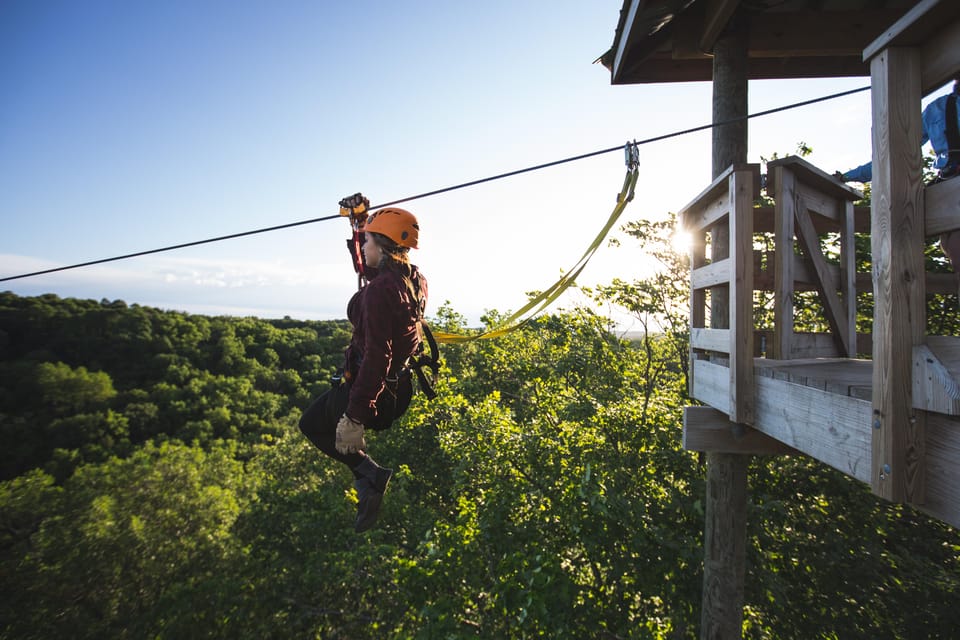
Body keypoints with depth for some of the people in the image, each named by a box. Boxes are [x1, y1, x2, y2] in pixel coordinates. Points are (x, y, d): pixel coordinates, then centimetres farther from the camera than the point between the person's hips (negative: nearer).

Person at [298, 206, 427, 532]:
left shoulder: (379, 289, -26)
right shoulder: (415, 278, 0)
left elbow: (376, 356, -30)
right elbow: (368, 270, 22)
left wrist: (354, 417, -27)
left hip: (373, 389, -9)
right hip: (400, 386, 9)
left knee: (312, 425, 17)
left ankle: (370, 474, 2)